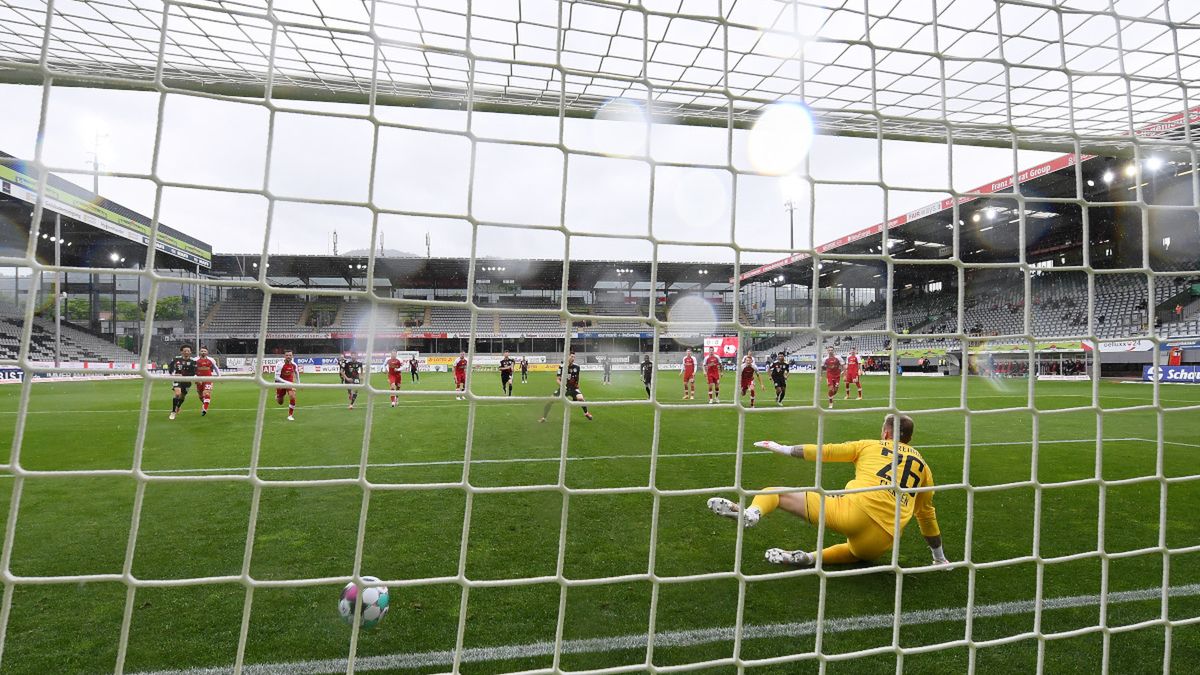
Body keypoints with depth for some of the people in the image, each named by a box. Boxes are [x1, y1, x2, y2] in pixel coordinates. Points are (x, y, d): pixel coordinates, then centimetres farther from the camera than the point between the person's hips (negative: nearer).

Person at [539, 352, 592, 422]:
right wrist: (562, 385, -26)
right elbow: (558, 379, -9)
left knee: (580, 398, -25)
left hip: (573, 387, 0)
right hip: (563, 387, 0)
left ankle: (586, 413, 3)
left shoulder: (576, 366, -6)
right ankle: (543, 418, 3)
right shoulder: (562, 366, -12)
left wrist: (577, 384, 13)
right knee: (551, 400, -12)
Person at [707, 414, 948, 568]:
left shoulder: (870, 446, 15)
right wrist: (939, 556, 45)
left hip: (856, 511, -4)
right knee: (860, 551, 39)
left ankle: (752, 513, -32)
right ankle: (811, 558, 9)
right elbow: (926, 513, 31)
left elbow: (824, 451, 12)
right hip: (883, 542, 4)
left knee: (775, 493, 3)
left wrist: (783, 448, 22)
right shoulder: (922, 464, 24)